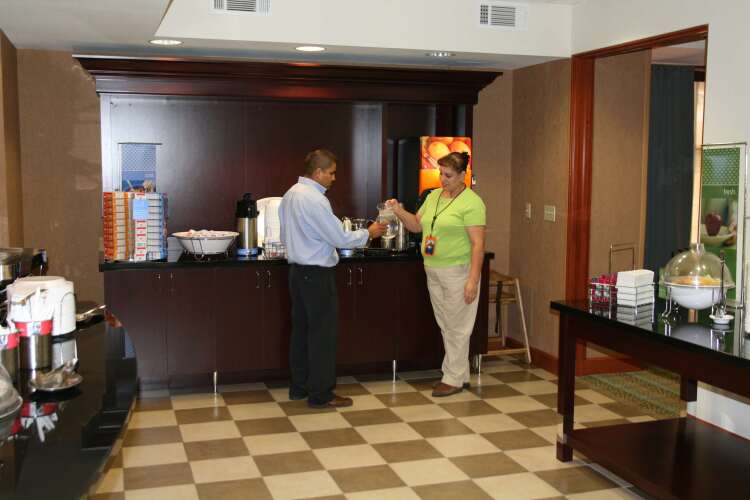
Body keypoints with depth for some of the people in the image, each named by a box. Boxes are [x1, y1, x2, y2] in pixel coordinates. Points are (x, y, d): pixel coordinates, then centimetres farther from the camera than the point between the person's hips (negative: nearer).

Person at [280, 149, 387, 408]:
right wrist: (368, 233, -4)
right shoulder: (315, 199, -20)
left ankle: (299, 387, 24)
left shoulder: (290, 194, 9)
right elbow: (340, 238, -17)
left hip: (297, 270, 10)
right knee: (323, 333, -1)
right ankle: (320, 394, 5)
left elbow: (285, 236, 18)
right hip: (317, 273, -10)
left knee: (301, 329, 15)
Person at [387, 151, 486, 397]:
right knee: (446, 327, 14)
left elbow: (478, 244, -16)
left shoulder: (471, 202, -13)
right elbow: (417, 225, 16)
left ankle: (454, 379, 13)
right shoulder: (433, 196, 10)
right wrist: (399, 211, -3)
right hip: (433, 272, 8)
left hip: (458, 273, -8)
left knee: (457, 328, 2)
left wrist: (473, 280, -21)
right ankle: (460, 374, 26)